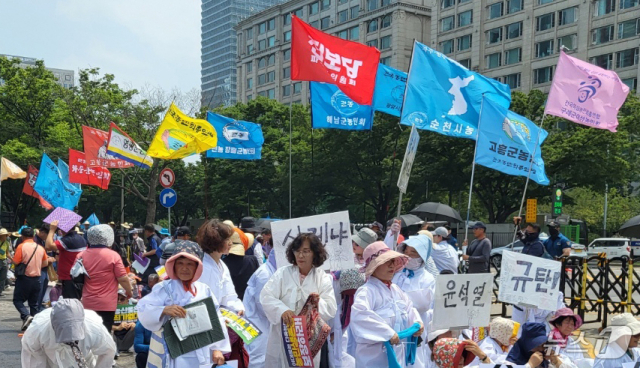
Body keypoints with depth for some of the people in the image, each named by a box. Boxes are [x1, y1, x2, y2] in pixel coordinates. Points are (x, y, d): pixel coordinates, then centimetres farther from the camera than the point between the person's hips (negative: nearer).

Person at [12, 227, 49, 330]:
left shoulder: (21, 246, -11)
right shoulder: (40, 248, 3)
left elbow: (15, 262, -14)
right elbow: (45, 263, 10)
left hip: (24, 278, -4)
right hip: (37, 279, 4)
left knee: (18, 300, 8)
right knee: (34, 303, 13)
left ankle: (26, 315, -15)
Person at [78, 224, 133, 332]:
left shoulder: (82, 255, 2)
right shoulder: (113, 255, -11)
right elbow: (123, 279, -10)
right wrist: (129, 292, 7)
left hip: (87, 303, 4)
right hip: (106, 304, -4)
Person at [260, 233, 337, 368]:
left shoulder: (323, 278, 2)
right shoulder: (282, 273, 1)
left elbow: (331, 310, -4)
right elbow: (266, 297, -10)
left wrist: (319, 303, -25)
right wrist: (282, 310, -28)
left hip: (309, 340, 1)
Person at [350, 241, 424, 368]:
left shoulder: (396, 289, 12)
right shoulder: (367, 291, -15)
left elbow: (409, 309, 22)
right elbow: (359, 315, -31)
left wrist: (417, 323, 1)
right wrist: (388, 333, -28)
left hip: (397, 354, 8)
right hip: (373, 357, -8)